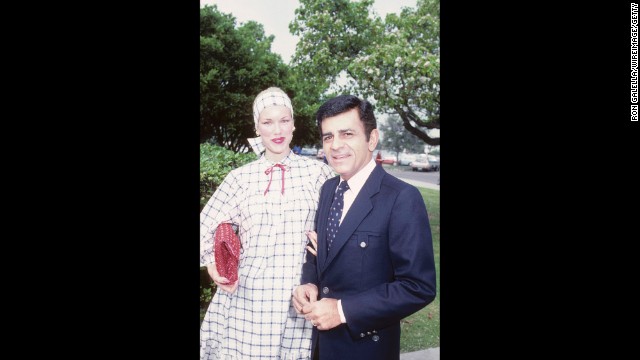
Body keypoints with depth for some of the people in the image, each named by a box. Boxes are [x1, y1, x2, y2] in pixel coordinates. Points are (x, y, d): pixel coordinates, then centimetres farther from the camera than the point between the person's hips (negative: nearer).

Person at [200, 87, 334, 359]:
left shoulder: (316, 172, 0)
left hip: (298, 299, 0)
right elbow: (205, 229, 8)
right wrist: (213, 266, -7)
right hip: (246, 298, 1)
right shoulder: (240, 177, 2)